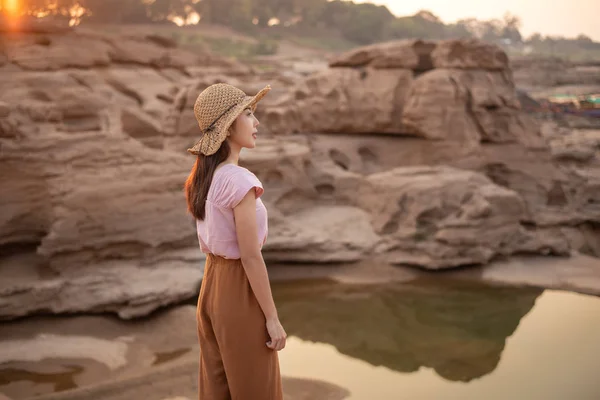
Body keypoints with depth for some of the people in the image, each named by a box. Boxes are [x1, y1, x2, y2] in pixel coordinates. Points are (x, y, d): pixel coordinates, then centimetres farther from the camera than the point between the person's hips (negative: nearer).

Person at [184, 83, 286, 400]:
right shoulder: (240, 181, -21)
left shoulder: (203, 178, 5)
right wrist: (272, 317, -14)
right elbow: (251, 257, -20)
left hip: (211, 286, 8)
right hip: (239, 290, -8)